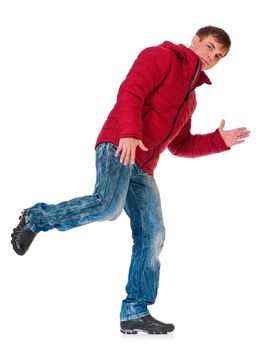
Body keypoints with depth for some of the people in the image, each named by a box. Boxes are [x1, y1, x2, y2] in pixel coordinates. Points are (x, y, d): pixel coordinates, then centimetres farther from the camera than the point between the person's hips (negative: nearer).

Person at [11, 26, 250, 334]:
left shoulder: (189, 97, 30)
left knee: (152, 236, -1)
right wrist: (129, 133, -27)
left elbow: (180, 145, 29)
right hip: (117, 147, -8)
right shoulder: (161, 56, 6)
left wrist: (219, 140, 16)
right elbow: (130, 92, -11)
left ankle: (135, 312, 3)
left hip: (142, 170, 8)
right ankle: (35, 219, -8)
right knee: (108, 205, -31)